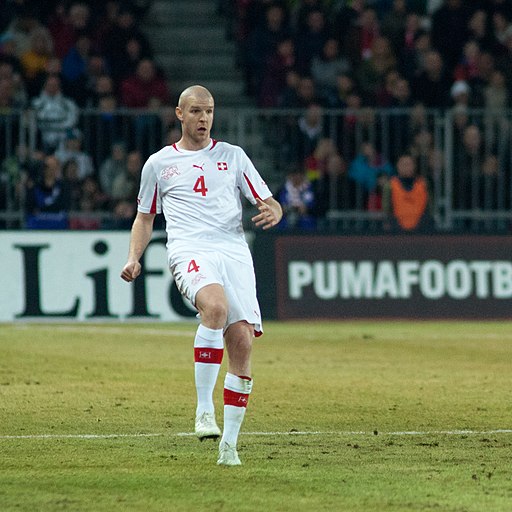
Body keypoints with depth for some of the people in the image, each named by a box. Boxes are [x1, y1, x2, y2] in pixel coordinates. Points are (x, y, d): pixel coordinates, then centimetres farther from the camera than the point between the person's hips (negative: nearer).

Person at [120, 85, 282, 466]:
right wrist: (134, 259, 9)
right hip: (189, 250, -2)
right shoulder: (159, 163, 17)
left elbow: (269, 202, 18)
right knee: (215, 307, -34)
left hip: (234, 249, 2)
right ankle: (204, 409, -28)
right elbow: (145, 217, 25)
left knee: (242, 340, -10)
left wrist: (272, 212, -6)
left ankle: (230, 444, -1)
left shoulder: (232, 156, 18)